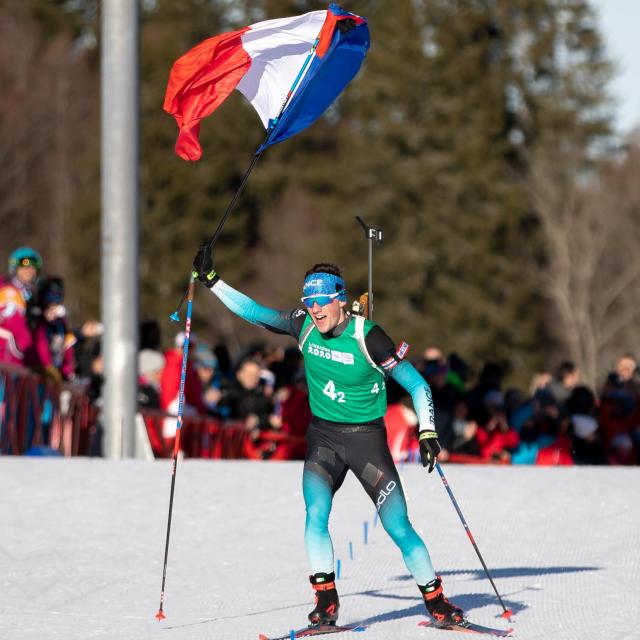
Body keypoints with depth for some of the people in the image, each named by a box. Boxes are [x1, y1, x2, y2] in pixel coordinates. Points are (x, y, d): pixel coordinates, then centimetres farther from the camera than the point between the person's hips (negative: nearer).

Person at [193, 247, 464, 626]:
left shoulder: (368, 337, -19)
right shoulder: (305, 325, -5)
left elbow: (417, 385, -13)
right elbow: (255, 312, 9)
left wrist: (428, 432, -24)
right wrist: (211, 281, 7)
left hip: (367, 438, -3)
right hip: (324, 437, 3)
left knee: (399, 527, -6)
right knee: (316, 515, -19)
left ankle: (437, 602, 8)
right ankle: (326, 602, -11)